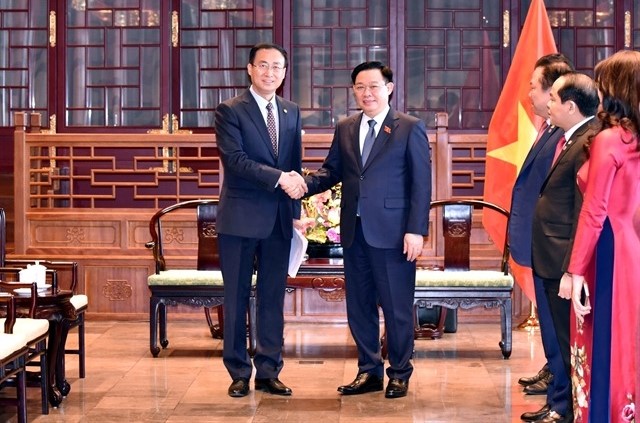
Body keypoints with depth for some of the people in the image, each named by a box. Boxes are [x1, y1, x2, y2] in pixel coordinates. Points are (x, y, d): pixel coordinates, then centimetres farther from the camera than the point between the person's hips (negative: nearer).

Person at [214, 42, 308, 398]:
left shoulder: (292, 112, 12)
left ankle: (269, 371, 16)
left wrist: (296, 210, 10)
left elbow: (295, 165, 15)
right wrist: (279, 178, -22)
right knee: (237, 298, 3)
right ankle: (239, 372, 13)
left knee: (274, 298, 8)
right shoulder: (230, 111, -4)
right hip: (240, 218, -4)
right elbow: (235, 160, -16)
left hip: (279, 220, 5)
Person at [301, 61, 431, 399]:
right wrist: (305, 184, -9)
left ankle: (399, 374, 18)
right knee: (359, 306, 12)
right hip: (354, 232, 5)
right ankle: (369, 371, 24)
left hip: (392, 232, -5)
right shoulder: (345, 129, 12)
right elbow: (331, 171, 12)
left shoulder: (410, 128, -2)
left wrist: (416, 230, -13)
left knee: (397, 307, 3)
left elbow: (421, 183, -6)